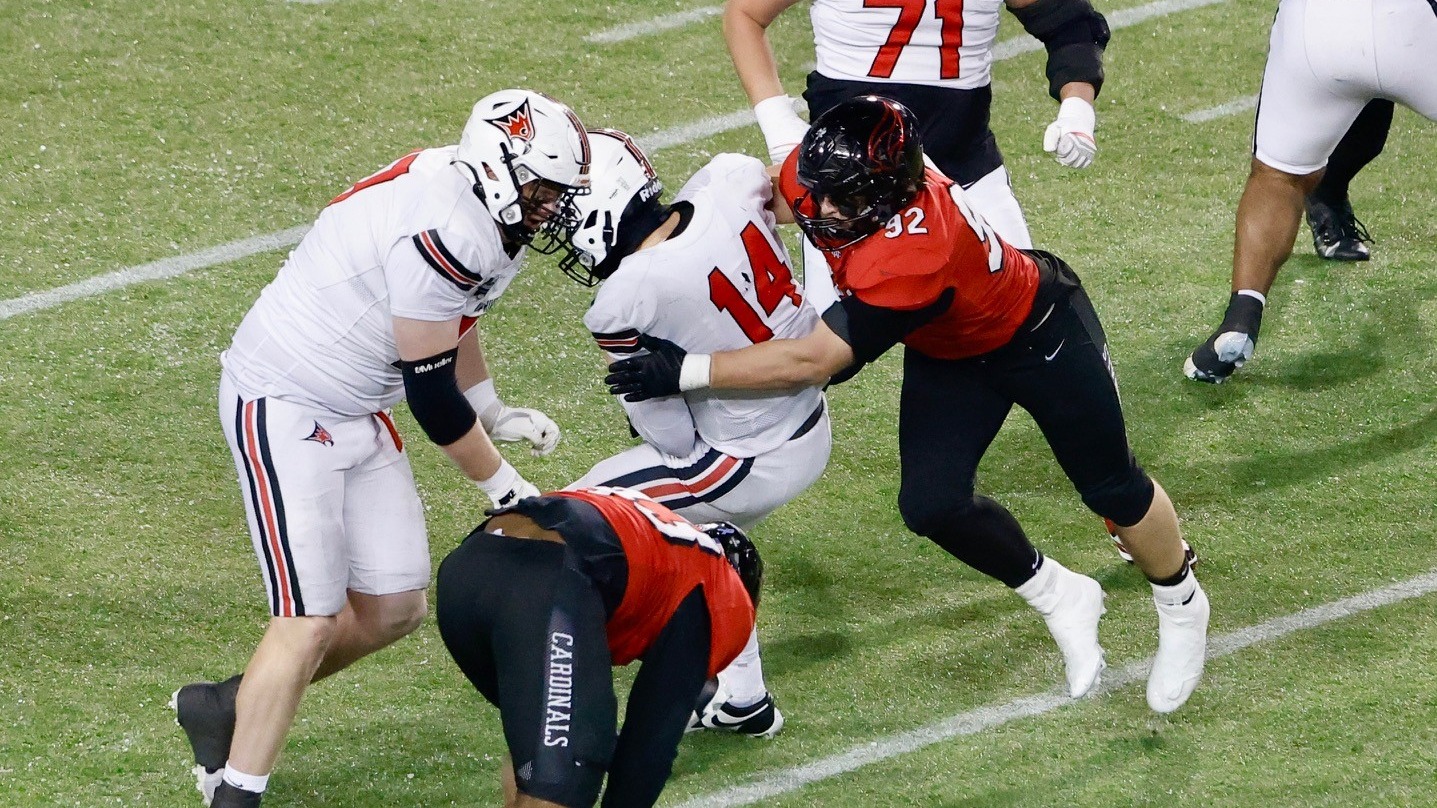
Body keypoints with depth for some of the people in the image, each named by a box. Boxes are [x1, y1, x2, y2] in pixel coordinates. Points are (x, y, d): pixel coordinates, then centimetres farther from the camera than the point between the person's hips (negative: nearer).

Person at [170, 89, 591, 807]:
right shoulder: (443, 232, -29)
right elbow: (430, 390, -21)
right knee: (309, 620, -13)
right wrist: (503, 487, -8)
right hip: (284, 407, -10)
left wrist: (494, 414, 15)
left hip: (355, 413, 10)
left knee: (392, 607, 9)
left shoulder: (476, 207, 1)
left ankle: (229, 708, 25)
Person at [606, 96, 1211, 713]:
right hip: (948, 356, 6)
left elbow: (812, 362, -44)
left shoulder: (912, 255, -47)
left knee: (1111, 488, 12)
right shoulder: (822, 176, -28)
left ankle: (1181, 607, 40)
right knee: (932, 505, -6)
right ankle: (1061, 600, 19)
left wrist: (684, 372, -42)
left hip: (1038, 331, -6)